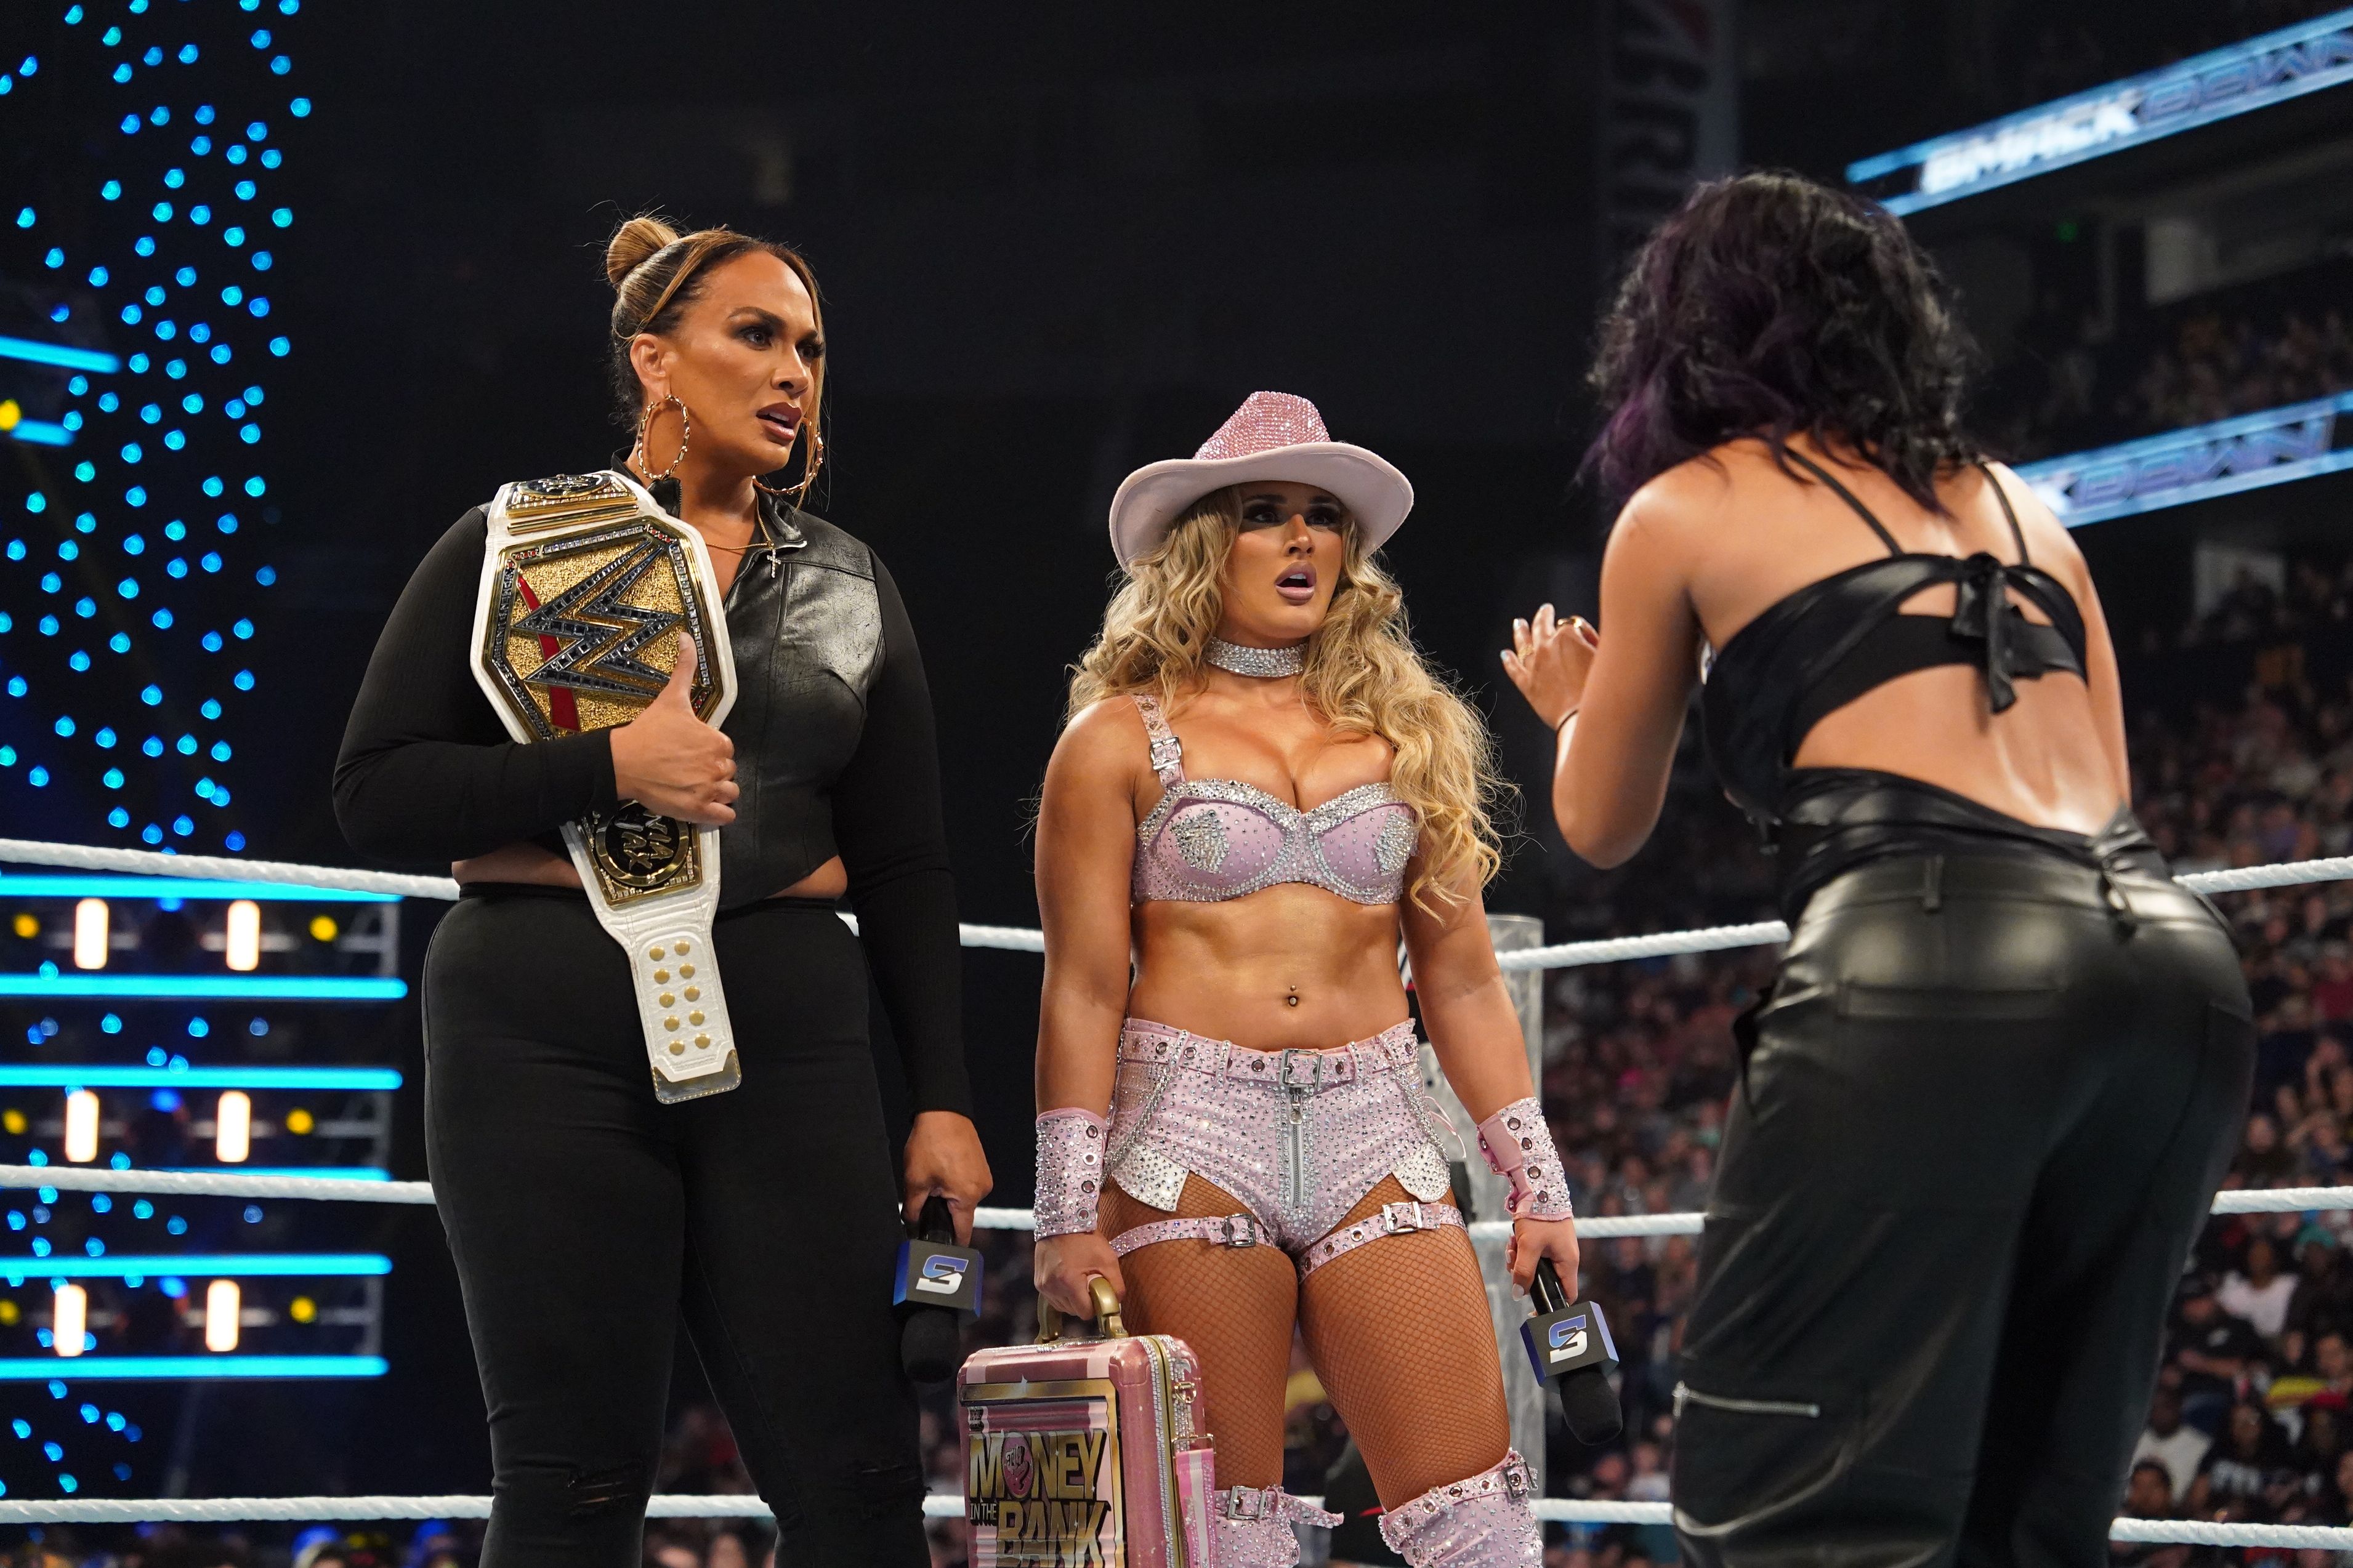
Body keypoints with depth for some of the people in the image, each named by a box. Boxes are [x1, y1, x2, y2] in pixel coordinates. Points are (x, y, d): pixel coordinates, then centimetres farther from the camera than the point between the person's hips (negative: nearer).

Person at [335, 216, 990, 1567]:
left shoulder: (850, 585, 15)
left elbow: (907, 869, 14)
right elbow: (380, 793, 0)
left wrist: (944, 1100, 6)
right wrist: (609, 765, -13)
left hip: (788, 1036, 3)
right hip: (552, 1035, -2)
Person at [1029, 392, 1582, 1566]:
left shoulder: (1405, 732, 14)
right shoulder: (1122, 740, 5)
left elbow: (1461, 983, 16)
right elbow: (1083, 991, 1)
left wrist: (1535, 1181, 12)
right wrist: (1070, 1212, -4)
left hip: (1374, 1137, 3)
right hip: (1188, 1136, -2)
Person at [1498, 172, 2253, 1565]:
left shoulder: (1685, 510, 15)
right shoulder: (2019, 506, 27)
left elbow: (1604, 827, 25)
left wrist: (1574, 708, 48)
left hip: (1937, 967, -6)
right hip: (2177, 955, 6)